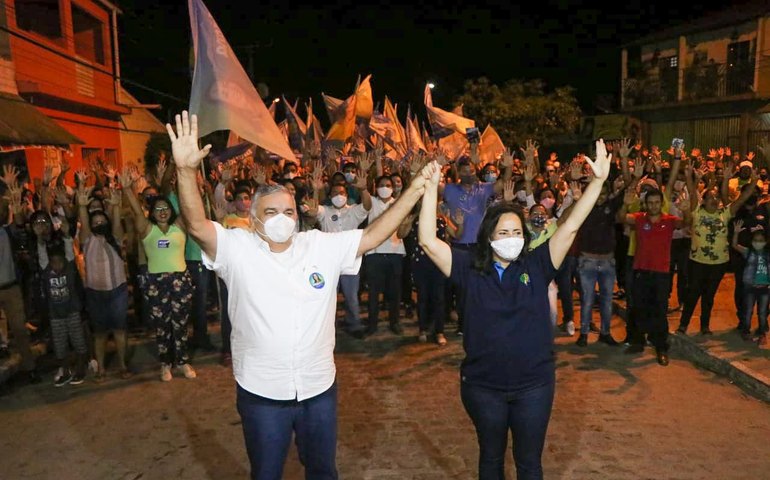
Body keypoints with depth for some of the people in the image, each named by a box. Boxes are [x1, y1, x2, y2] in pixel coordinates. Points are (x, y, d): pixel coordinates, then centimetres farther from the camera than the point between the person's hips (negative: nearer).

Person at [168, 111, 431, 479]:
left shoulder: (323, 247, -3)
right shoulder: (238, 249, -10)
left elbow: (372, 236, -5)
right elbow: (197, 226, -23)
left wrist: (414, 190, -11)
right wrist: (186, 170, -39)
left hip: (319, 388, 2)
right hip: (261, 393, -2)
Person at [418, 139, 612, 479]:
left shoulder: (536, 266, -5)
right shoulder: (471, 270, -7)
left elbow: (570, 226, -10)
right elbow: (428, 241, -16)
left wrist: (598, 180, -19)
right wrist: (431, 188, -22)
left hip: (534, 384, 1)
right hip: (482, 385, 0)